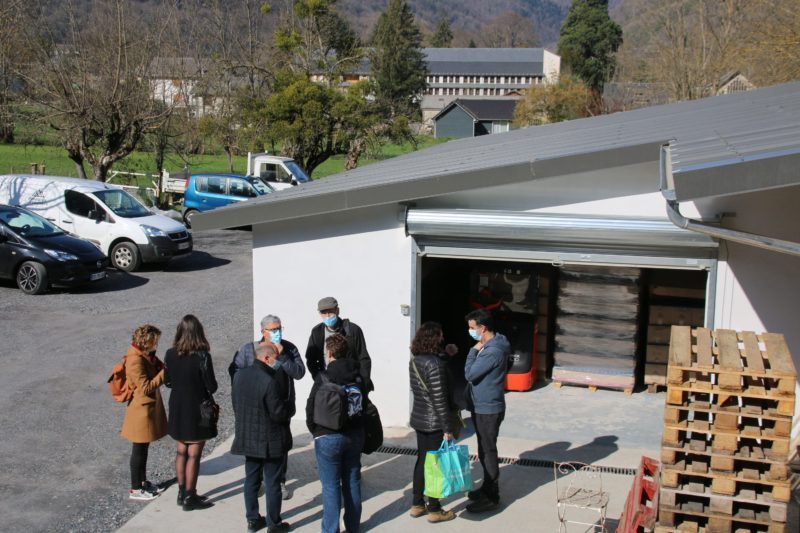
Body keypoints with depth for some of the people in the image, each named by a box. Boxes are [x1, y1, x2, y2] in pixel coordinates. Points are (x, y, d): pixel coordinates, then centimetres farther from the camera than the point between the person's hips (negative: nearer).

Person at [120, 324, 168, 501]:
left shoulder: (146, 355, 4)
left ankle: (143, 481, 33)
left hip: (149, 408, 9)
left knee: (144, 448, 20)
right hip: (141, 410, -9)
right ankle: (135, 489, 15)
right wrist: (165, 372, -25)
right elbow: (146, 388, -26)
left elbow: (157, 370, 12)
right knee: (139, 449, 3)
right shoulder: (135, 360, -25)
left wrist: (164, 366, -5)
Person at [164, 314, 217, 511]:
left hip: (177, 408, 5)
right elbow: (212, 386, -15)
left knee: (181, 452, 17)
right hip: (197, 410, -5)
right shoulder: (202, 356, -20)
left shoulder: (170, 354, -7)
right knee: (193, 455, 4)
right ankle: (189, 498, 11)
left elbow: (168, 381, 5)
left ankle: (182, 492, 28)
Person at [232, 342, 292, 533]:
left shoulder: (239, 375, -2)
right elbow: (279, 414, -20)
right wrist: (286, 405, 0)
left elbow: (235, 403, 9)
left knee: (251, 480, 17)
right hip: (270, 441, -7)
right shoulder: (269, 381, -25)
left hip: (247, 437, 7)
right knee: (272, 483, 6)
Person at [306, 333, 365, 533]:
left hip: (328, 438, -5)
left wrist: (315, 431, 6)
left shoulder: (323, 378, -16)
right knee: (352, 482, 16)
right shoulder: (357, 376, -1)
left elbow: (311, 408, -10)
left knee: (331, 486, 3)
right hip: (355, 434, 5)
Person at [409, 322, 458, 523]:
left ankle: (417, 505, 27)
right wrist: (448, 428, -17)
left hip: (419, 418, 8)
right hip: (435, 423, -8)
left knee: (422, 461, 17)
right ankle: (434, 510, 14)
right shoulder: (435, 364, -22)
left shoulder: (414, 361, 4)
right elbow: (440, 400, -21)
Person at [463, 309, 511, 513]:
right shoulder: (488, 345, 8)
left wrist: (473, 351, -13)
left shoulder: (493, 351, -25)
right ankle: (488, 487, 33)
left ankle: (491, 497, 9)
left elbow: (470, 373, -22)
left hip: (488, 409, -10)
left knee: (488, 452, -1)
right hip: (481, 406, 10)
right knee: (484, 450, 19)